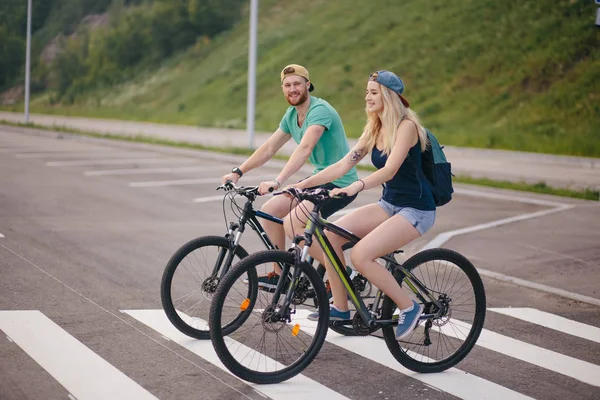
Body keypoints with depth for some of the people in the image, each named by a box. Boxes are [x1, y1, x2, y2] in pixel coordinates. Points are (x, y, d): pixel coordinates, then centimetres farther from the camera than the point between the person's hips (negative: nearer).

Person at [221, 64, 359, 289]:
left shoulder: (319, 110, -20)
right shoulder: (291, 115, 8)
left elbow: (305, 149, -34)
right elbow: (269, 148, 12)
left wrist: (277, 182, -44)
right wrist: (238, 172, 2)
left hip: (339, 183, -9)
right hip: (319, 178, 9)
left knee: (293, 223, -22)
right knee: (270, 210, 1)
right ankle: (279, 275, 11)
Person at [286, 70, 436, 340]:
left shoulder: (406, 126, -16)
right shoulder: (374, 130, 8)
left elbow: (389, 170, -30)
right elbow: (343, 165, 3)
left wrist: (356, 187, -45)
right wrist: (303, 184, -6)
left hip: (417, 209, -8)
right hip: (389, 204, 8)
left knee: (360, 255, -25)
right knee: (330, 234, -10)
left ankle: (409, 307, -7)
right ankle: (340, 307, 0)